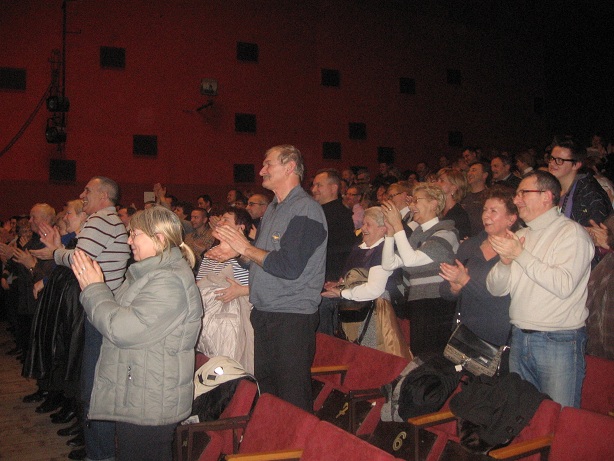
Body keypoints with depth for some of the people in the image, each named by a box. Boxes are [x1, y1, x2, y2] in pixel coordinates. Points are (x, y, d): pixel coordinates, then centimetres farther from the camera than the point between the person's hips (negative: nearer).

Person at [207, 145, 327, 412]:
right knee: (265, 390, 17)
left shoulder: (306, 210, -14)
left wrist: (245, 247, -15)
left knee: (293, 399, 0)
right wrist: (234, 254, 6)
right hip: (264, 314, 9)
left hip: (293, 317, -9)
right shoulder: (273, 209, 16)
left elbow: (289, 267, -23)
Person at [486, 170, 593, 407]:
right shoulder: (520, 236, 14)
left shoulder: (572, 232, -7)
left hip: (559, 342, -6)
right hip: (520, 339, 6)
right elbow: (496, 289, 9)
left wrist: (520, 254, -17)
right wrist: (505, 261, -11)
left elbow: (564, 285, -22)